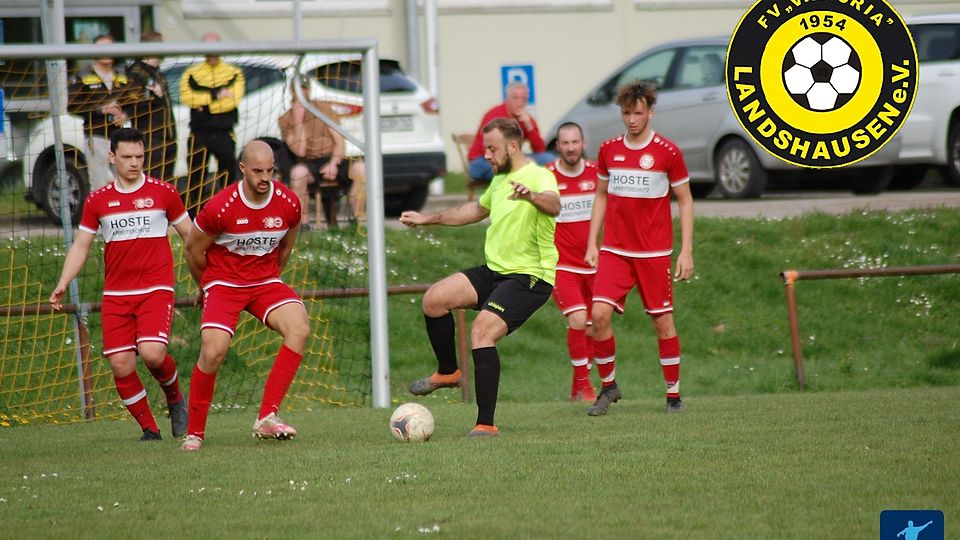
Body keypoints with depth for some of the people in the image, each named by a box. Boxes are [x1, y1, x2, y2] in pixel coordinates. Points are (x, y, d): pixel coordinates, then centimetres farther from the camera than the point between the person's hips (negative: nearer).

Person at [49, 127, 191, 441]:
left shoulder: (163, 193, 3)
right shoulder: (97, 201, 9)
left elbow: (190, 236, 11)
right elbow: (81, 245, 13)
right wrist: (63, 285, 1)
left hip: (156, 289, -3)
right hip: (115, 294, 3)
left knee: (152, 353, -23)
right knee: (120, 364, -7)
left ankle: (175, 399, 8)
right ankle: (149, 430, 8)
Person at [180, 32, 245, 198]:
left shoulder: (233, 73, 6)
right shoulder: (192, 73, 7)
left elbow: (233, 100, -10)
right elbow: (186, 97, -11)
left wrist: (204, 104, -10)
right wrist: (216, 95, -14)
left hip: (224, 133, -1)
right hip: (199, 133, 1)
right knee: (196, 177, 4)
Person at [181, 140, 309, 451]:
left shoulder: (289, 204, -8)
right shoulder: (220, 208, -18)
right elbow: (193, 249, -1)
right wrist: (207, 286, 13)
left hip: (266, 282, 3)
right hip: (223, 282, -3)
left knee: (300, 328, -24)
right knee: (213, 352, -22)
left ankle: (267, 418, -24)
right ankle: (194, 432, -2)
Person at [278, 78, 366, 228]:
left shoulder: (324, 108, 11)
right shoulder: (285, 120, 4)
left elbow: (339, 140, 7)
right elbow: (300, 151, -9)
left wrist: (333, 164, -11)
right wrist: (298, 121, -12)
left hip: (332, 161, 2)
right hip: (310, 164, -2)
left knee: (360, 169, -29)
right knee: (298, 172, -39)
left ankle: (357, 220, -25)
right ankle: (304, 225, -32)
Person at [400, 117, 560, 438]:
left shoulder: (538, 177, -14)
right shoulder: (500, 179, 15)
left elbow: (554, 206, -37)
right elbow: (478, 209, 35)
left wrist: (531, 195, -60)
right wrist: (428, 219, 37)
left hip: (529, 276, -9)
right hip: (494, 270, 9)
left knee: (482, 332, -24)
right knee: (434, 300, -3)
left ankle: (486, 424, -21)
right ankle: (448, 372, 19)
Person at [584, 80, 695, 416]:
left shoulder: (667, 152, -4)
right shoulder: (608, 150, 6)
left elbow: (685, 201, 2)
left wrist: (686, 251, -4)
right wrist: (592, 244, 9)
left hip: (654, 252, -2)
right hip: (614, 250, 2)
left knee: (663, 322, 0)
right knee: (599, 314, -11)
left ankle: (673, 393, 12)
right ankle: (608, 386, 5)